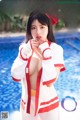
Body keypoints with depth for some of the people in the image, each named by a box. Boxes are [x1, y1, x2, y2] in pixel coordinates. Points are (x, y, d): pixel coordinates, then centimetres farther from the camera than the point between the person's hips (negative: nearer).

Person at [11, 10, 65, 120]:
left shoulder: (56, 49, -15)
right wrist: (26, 51, -21)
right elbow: (16, 77, -14)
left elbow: (50, 81, -23)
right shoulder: (24, 47, -5)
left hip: (48, 103, -3)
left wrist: (45, 53, -26)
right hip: (27, 103, 3)